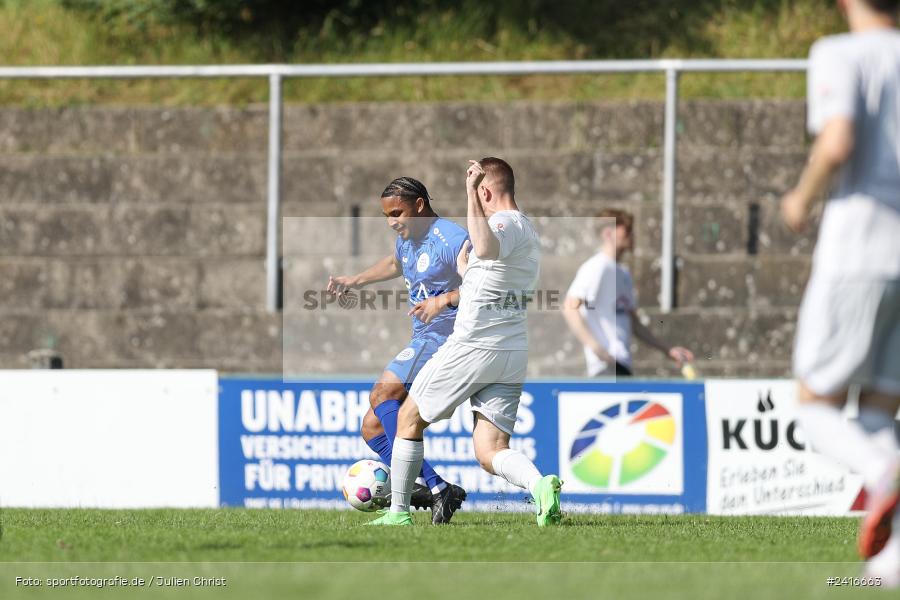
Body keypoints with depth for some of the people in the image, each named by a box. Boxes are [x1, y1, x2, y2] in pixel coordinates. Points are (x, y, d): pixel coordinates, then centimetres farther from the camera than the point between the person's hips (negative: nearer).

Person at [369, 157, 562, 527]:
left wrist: (470, 194, -35)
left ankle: (398, 512, 18)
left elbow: (485, 249, -40)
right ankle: (539, 485, -28)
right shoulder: (528, 229, 16)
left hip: (473, 349, -8)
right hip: (514, 356, 8)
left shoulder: (506, 223, -16)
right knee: (491, 452, 2)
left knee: (409, 418, 13)